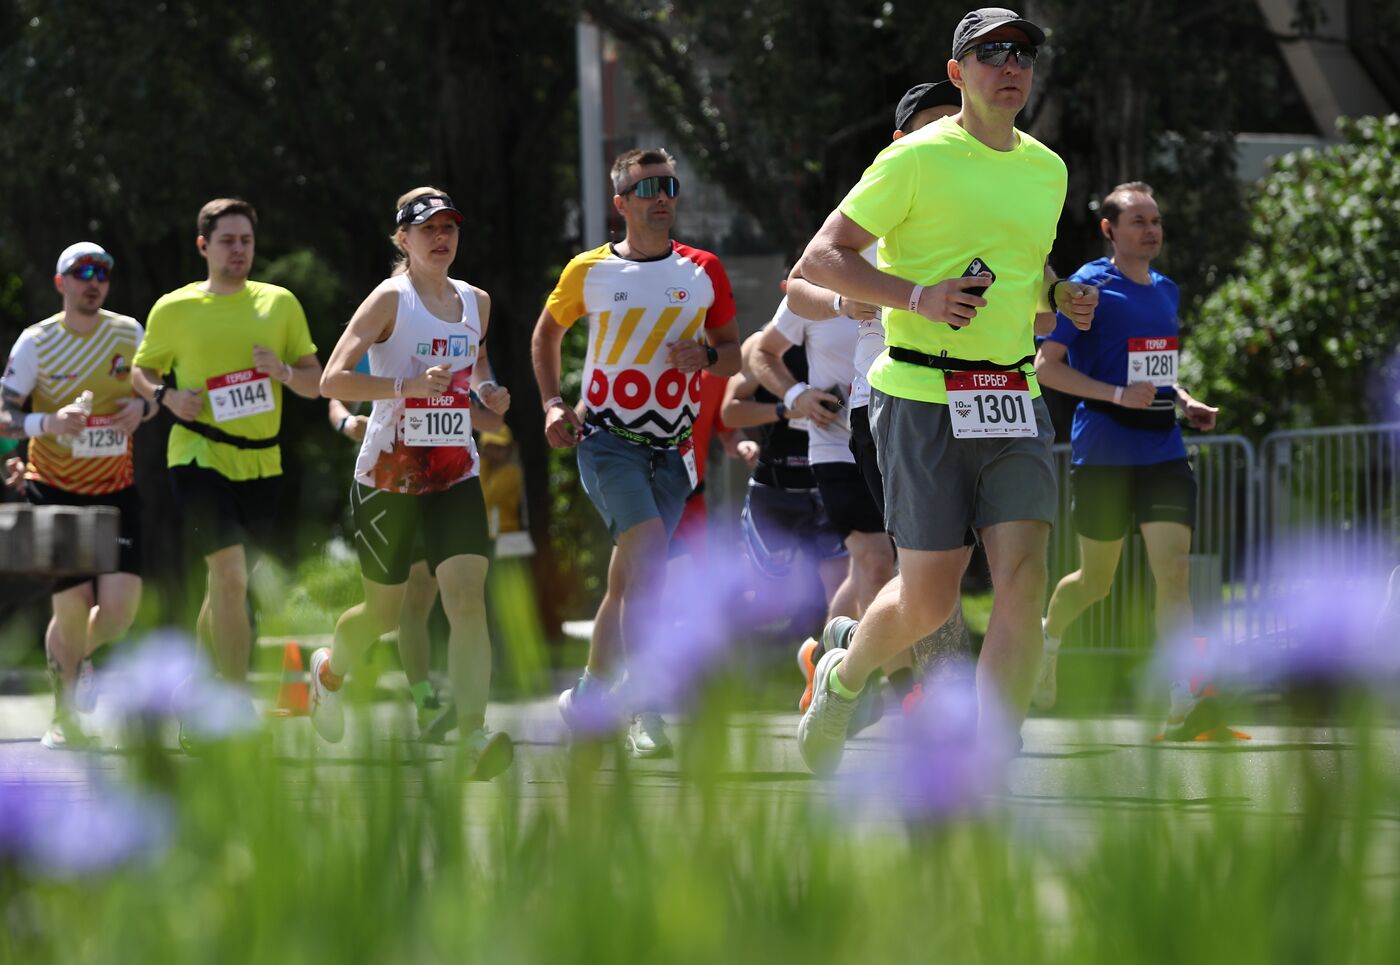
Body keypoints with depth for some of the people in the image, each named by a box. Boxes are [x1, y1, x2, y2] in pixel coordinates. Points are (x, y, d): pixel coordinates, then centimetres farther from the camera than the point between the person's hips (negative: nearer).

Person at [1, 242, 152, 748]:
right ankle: (64, 716, 16)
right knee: (72, 604, -8)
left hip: (116, 489, 3)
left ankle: (77, 655, 25)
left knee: (121, 603, -11)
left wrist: (142, 408, -8)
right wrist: (47, 423, -27)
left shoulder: (128, 333, 3)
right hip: (55, 489, -2)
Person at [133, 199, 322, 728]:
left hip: (261, 461, 4)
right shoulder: (173, 310, 1)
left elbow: (315, 383, 9)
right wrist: (168, 396, -9)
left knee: (228, 579, 13)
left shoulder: (280, 303, 7)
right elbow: (141, 370, 13)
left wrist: (285, 372, -13)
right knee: (230, 574, -17)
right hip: (200, 457, -4)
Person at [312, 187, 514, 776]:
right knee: (384, 612, 10)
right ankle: (331, 671, 45)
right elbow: (332, 379, -15)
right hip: (389, 474, -3)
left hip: (456, 473, 3)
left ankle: (474, 736, -25)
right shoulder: (390, 299, -8)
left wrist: (488, 390, 7)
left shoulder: (476, 302, 9)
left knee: (467, 596, -17)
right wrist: (407, 385, -27)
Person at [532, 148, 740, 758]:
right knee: (648, 554, -23)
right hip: (607, 438, -3)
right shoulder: (588, 271, 1)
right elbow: (547, 330, 18)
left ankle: (588, 698, 26)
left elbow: (734, 353, 14)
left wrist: (708, 355, -9)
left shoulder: (703, 272, 6)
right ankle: (644, 712, -24)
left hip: (671, 449, 3)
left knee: (627, 581, 7)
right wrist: (552, 402, 6)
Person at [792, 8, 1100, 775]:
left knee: (1024, 579, -12)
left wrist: (1059, 296, 7)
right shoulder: (918, 159, -5)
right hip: (923, 395, -5)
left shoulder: (1047, 169, 14)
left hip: (1014, 398, 5)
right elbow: (821, 258, -5)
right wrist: (918, 296, -19)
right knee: (929, 601, -2)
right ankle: (844, 670, 32)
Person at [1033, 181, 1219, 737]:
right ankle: (1048, 635, 41)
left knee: (1174, 570, -12)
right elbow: (1046, 366, -11)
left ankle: (1182, 702, -18)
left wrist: (1185, 403, 8)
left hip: (1163, 451, 4)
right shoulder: (1088, 287, -6)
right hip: (1102, 454, -4)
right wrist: (1118, 395, -22)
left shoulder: (1167, 291, 14)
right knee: (1097, 579, 8)